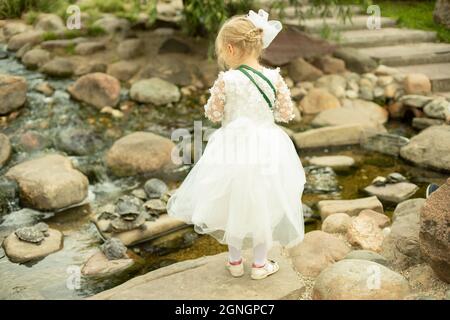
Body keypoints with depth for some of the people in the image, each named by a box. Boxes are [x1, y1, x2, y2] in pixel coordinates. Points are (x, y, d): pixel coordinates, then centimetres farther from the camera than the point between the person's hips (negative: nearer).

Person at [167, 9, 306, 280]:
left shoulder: (226, 80, -15)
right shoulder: (274, 78, -9)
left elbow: (213, 114, -5)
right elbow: (287, 114, -1)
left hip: (233, 149, -1)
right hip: (267, 149, 2)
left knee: (232, 205, 17)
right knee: (264, 206, 16)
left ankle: (235, 262, 30)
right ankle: (260, 264, 28)